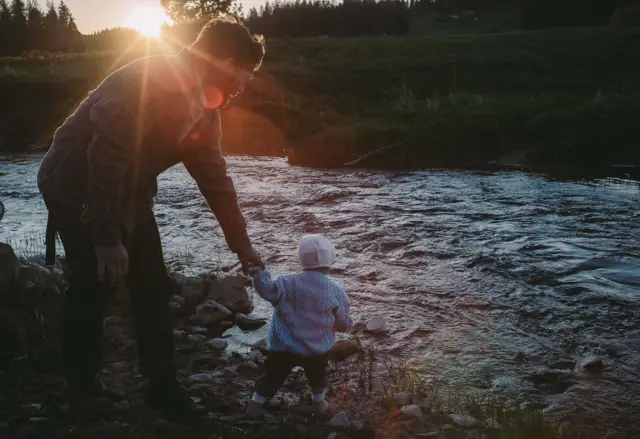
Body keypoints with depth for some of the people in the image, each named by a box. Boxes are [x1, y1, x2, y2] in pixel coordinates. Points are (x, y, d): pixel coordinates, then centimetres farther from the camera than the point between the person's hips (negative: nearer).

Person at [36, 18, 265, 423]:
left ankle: (163, 386, 15)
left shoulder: (205, 106, 0)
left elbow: (215, 177, 6)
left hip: (129, 195, 8)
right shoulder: (152, 82, -29)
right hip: (77, 189, -8)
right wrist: (108, 239, -27)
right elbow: (106, 158, -31)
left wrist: (242, 244, 8)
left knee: (153, 287, 5)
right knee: (95, 285, -4)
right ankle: (83, 387, 18)